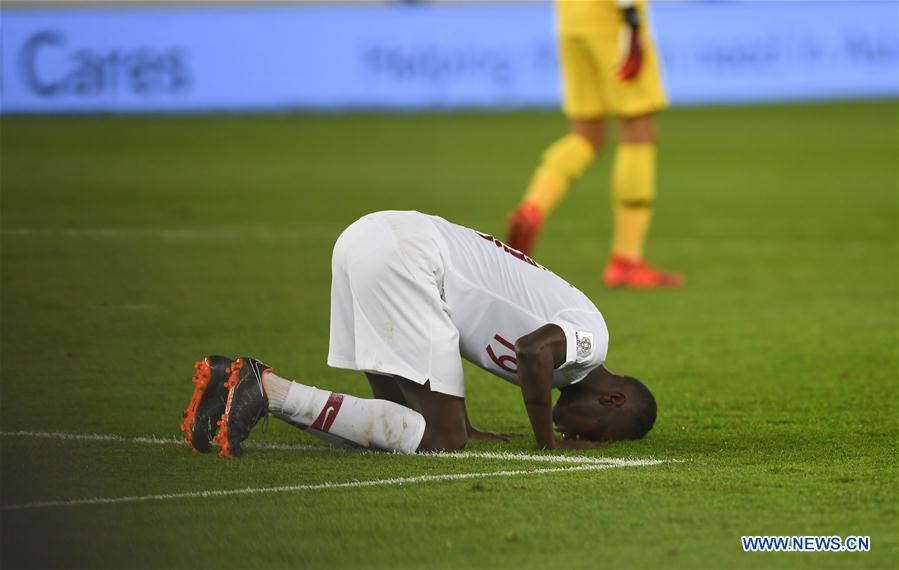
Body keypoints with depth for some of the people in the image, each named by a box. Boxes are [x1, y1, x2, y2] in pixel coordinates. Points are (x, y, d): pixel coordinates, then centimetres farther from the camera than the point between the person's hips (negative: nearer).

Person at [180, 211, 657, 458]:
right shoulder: (591, 336, -1)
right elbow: (534, 351, -23)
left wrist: (461, 426, 24)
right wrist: (549, 444, -9)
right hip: (403, 255, -10)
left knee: (404, 422, 11)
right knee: (439, 439, -7)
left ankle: (237, 380, 3)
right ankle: (270, 389, -15)